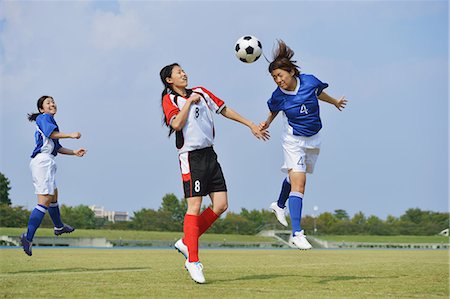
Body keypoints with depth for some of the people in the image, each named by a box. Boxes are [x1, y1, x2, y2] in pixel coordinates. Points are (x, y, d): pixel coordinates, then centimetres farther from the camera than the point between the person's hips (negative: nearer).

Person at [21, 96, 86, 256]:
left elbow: (57, 148, 26)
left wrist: (74, 152, 19)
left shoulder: (50, 120, 25)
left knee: (53, 195, 29)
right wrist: (71, 135, -21)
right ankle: (28, 237, -24)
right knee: (44, 201, -17)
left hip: (45, 163, 11)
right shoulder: (44, 118, -4)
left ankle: (59, 227, 50)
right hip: (43, 161, -11)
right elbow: (51, 133, -23)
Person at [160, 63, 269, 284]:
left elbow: (224, 110, 20)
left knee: (221, 204, 0)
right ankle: (193, 261, -7)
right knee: (194, 206, -11)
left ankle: (186, 243, 12)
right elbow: (176, 123, -19)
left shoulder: (200, 92, 16)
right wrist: (190, 101, -11)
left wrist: (251, 125, 21)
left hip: (209, 154, 7)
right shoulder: (169, 99, -2)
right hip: (191, 156, -7)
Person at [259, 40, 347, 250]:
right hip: (293, 140, -4)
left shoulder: (309, 81, -15)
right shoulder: (278, 96, -17)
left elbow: (318, 93, 9)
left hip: (313, 140, 4)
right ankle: (297, 233, -20)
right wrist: (267, 123, -9)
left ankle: (279, 205, 51)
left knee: (295, 178, 21)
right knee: (298, 185, -17)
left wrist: (334, 102, 25)